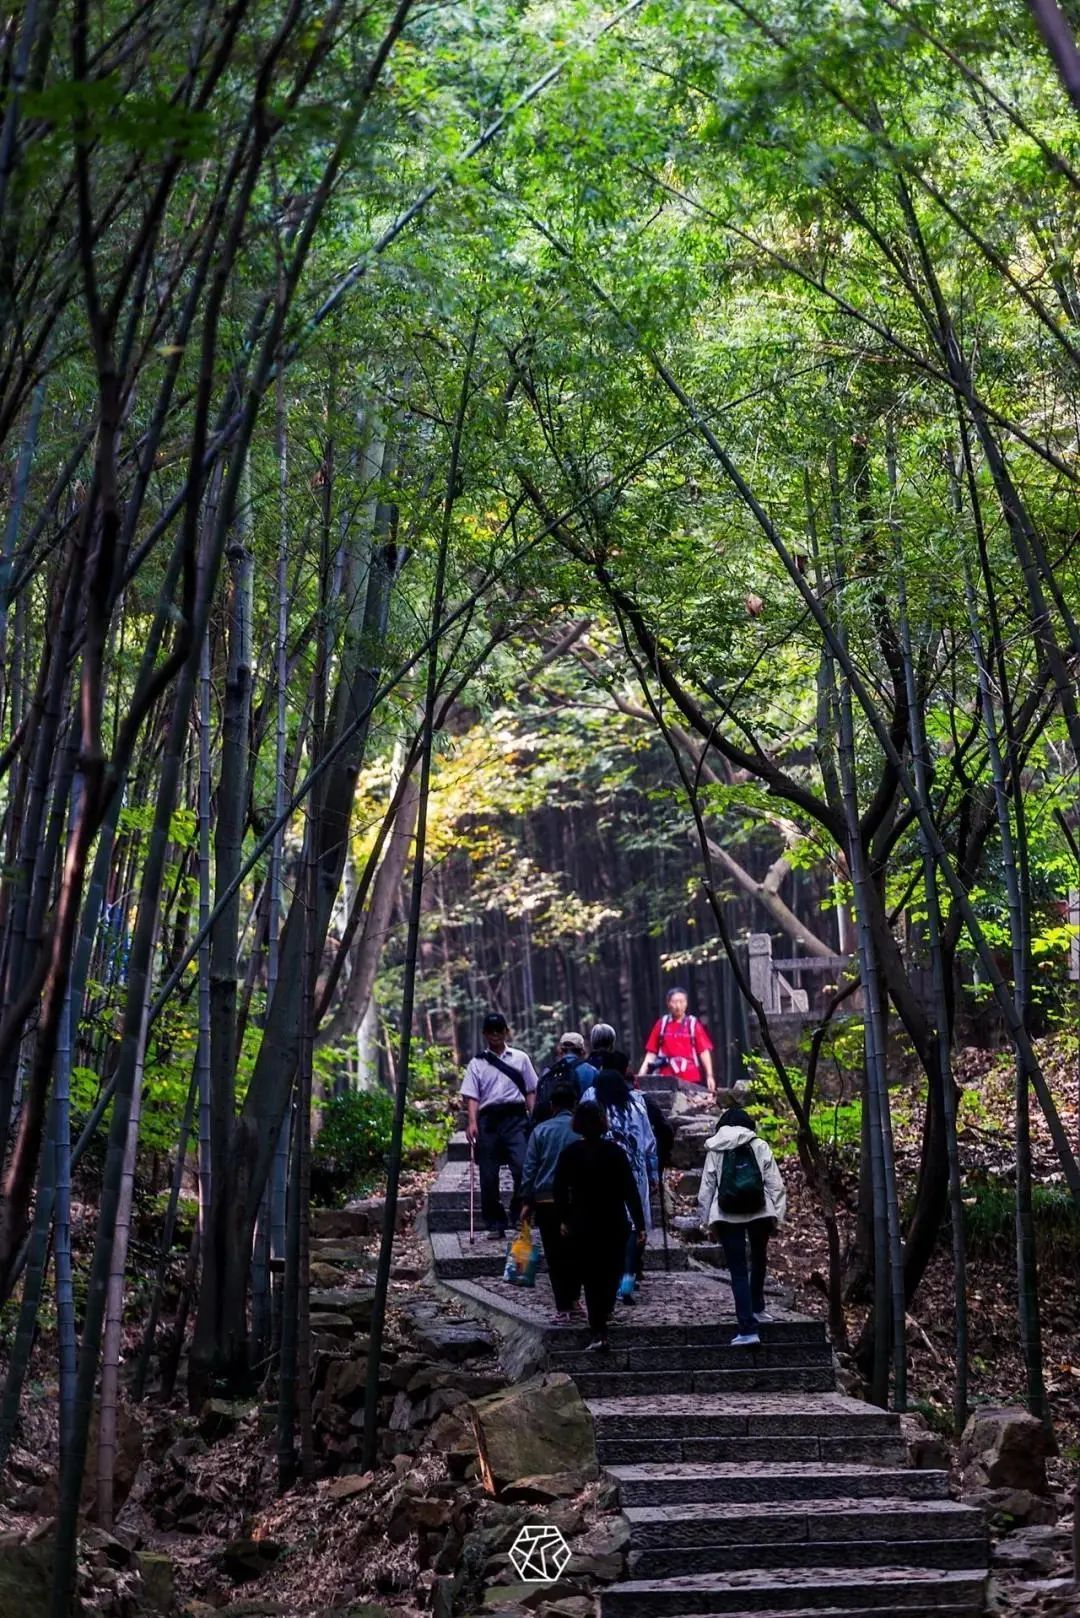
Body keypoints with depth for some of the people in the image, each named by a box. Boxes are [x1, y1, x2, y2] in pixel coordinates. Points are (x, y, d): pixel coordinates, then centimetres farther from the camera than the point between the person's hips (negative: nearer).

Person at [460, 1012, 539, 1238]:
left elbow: (530, 1091, 11)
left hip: (515, 1117, -1)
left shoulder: (520, 1058, 11)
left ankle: (519, 1215, 0)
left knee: (522, 1166, -16)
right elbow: (471, 1095, 3)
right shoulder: (477, 1063, 9)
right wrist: (472, 1122, -11)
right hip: (489, 1119, 1)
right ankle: (495, 1224, 11)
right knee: (488, 1174, 2)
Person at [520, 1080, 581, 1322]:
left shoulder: (541, 1130, 1)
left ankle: (563, 1309, -1)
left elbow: (530, 1167, 1)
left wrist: (526, 1200, 5)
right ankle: (573, 1299, 18)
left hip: (546, 1200, 0)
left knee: (555, 1255, 3)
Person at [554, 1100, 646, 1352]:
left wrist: (563, 1220, 11)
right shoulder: (615, 1152, -9)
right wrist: (639, 1225, -5)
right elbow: (630, 1190, -9)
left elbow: (560, 1189, -2)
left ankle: (598, 1332, -4)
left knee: (591, 1277, 5)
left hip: (582, 1225, 0)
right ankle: (603, 1316, 35)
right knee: (611, 1273, 21)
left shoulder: (569, 1153, -7)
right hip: (615, 1224, 0)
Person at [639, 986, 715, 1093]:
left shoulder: (694, 1024, 5)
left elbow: (704, 1051, 1)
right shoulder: (661, 1024, 9)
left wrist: (709, 1075, -7)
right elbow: (651, 1052, 10)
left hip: (691, 1080, -1)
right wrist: (641, 1073, 0)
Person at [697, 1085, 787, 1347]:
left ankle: (748, 1330, -10)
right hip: (759, 1212, 1)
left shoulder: (715, 1152, 4)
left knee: (738, 1270, -1)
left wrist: (708, 1221, 8)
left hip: (727, 1216, -1)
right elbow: (775, 1183, -1)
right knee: (758, 1260, 26)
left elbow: (707, 1188, 2)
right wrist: (777, 1214, 2)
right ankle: (757, 1308, 41)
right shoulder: (760, 1147, 4)